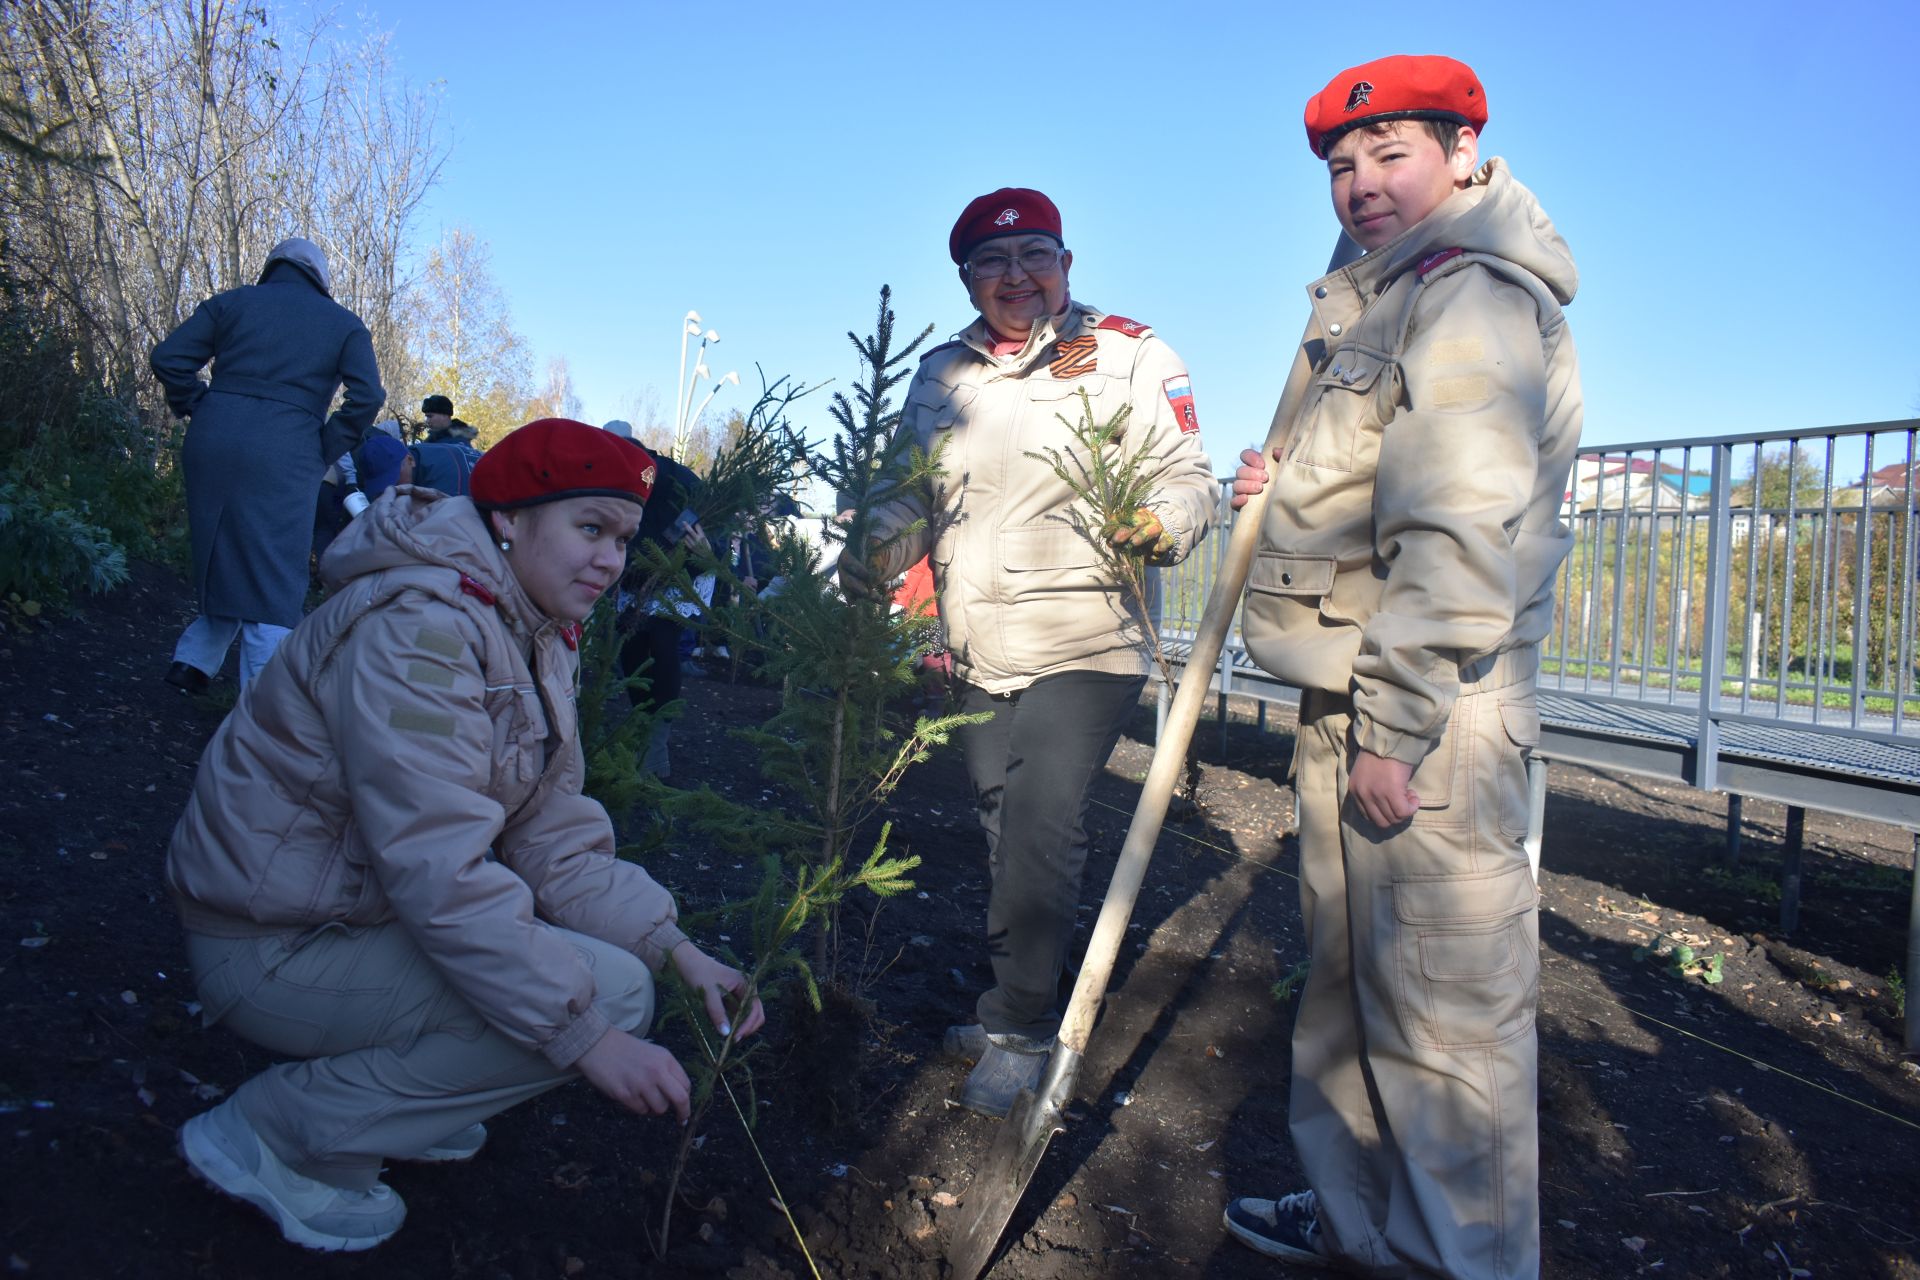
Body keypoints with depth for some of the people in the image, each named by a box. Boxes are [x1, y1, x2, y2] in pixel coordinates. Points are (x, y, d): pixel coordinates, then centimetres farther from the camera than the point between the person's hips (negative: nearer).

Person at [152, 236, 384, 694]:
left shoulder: (232, 301, 15)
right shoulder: (344, 323, 10)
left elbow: (168, 358, 5)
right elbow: (368, 396, -5)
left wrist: (196, 411, 15)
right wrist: (326, 450, 2)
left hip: (211, 444, 3)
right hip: (286, 458, -3)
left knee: (225, 557, 21)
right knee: (272, 576, 0)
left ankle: (194, 660, 21)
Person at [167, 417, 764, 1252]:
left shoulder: (539, 638, 3)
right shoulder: (419, 628, -26)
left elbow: (554, 838, 0)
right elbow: (442, 877, -31)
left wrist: (680, 951, -12)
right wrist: (590, 1038, -29)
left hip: (372, 901, 9)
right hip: (275, 946, -9)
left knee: (628, 946, 6)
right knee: (612, 988, -20)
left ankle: (389, 1087, 11)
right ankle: (274, 1134, -7)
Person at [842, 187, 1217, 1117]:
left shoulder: (1129, 356, 1)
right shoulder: (941, 375, 14)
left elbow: (1190, 477, -2)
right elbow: (913, 493, 17)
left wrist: (1157, 523, -24)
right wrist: (875, 549, -2)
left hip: (1084, 646, -4)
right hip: (974, 652, 5)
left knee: (1041, 819, -13)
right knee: (1004, 825, 12)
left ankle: (1022, 1030, 2)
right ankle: (1014, 1007, 30)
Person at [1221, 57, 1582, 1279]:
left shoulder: (1475, 297, -12)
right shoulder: (1382, 299, 21)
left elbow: (1457, 534, -21)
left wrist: (1395, 727, -22)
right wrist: (1280, 487, 12)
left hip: (1432, 713, -11)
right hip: (1360, 695, 11)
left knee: (1444, 999, 0)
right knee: (1353, 978, 19)